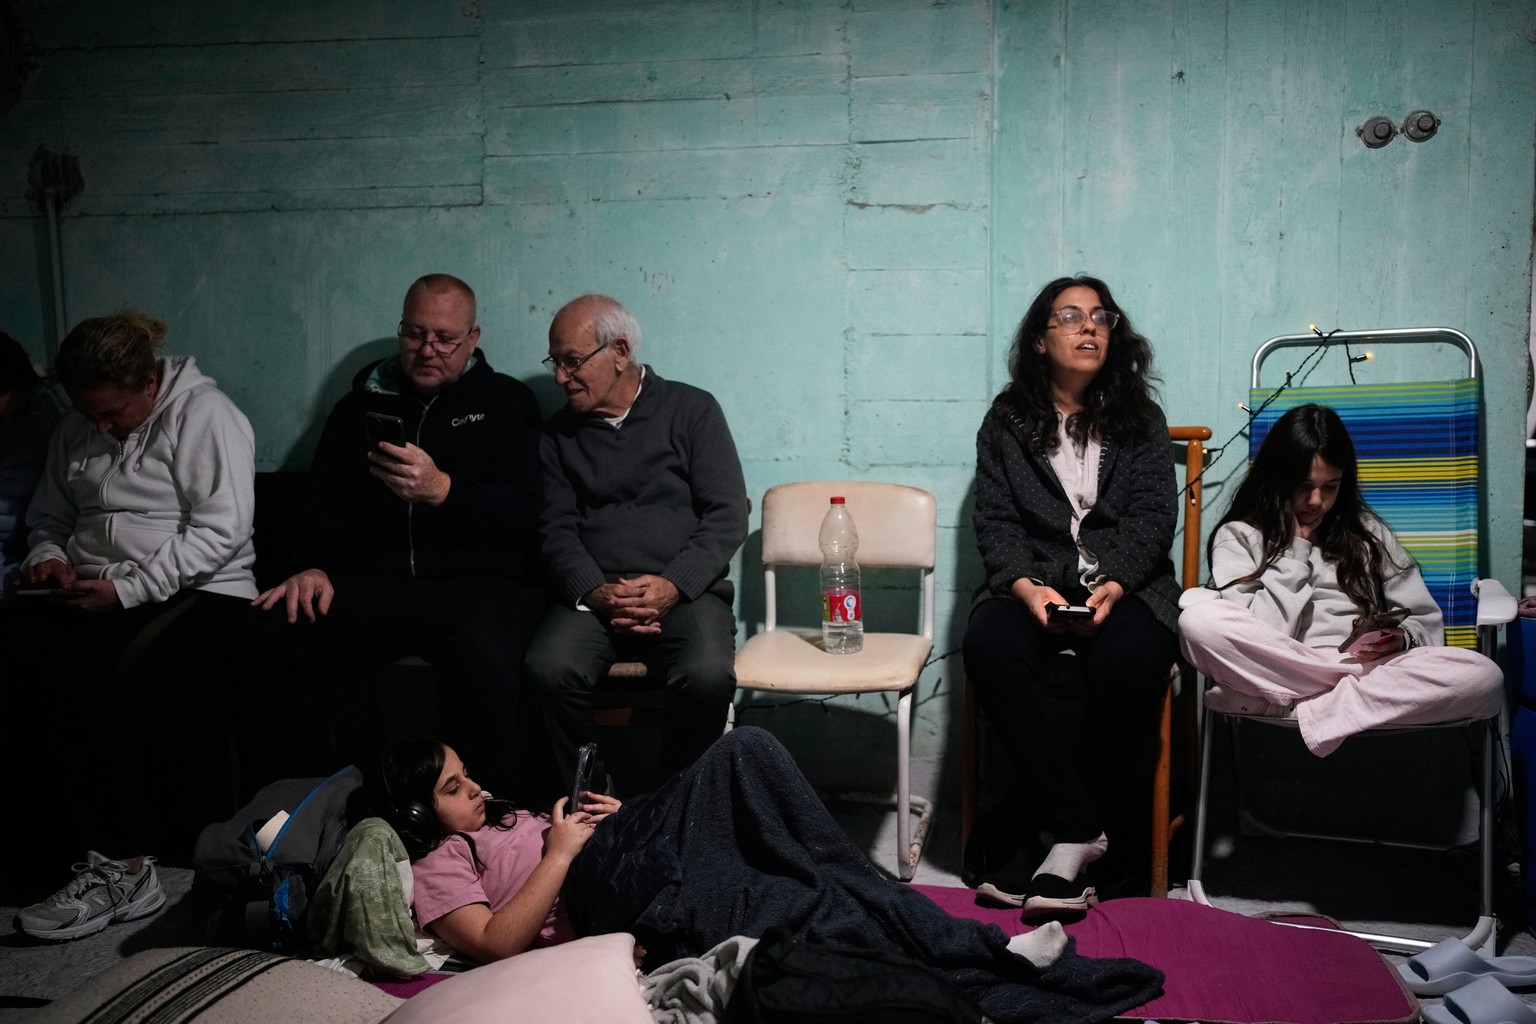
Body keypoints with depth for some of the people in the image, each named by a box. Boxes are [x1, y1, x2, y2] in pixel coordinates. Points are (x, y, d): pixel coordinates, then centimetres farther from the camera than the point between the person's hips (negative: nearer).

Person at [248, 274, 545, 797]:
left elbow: (524, 513, -2)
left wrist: (442, 490, -19)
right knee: (268, 647, -24)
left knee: (484, 661, -38)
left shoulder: (505, 401, 11)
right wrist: (315, 565, 0)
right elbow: (325, 505, 22)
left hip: (478, 582, -3)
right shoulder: (361, 405, 23)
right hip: (371, 582, 4)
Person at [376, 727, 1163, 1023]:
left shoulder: (498, 820, 31)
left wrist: (598, 816, 9)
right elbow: (496, 941, -10)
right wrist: (560, 853, -7)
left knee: (744, 749, -18)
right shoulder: (433, 866, 7)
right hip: (617, 890, -8)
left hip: (632, 839, 8)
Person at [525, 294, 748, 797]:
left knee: (708, 675, -31)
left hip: (686, 591, -2)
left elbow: (728, 515, 0)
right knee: (549, 669, -29)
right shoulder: (559, 434, 17)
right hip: (591, 594, 2)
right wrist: (593, 592, -13)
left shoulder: (692, 410, 8)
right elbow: (557, 529, 7)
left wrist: (673, 585, -15)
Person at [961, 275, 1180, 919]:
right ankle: (1084, 830, -27)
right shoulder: (1007, 420, 13)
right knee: (988, 646, -33)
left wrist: (1113, 587, -17)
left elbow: (1153, 516, 3)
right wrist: (1025, 586, -16)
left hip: (1124, 584, 0)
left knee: (1129, 659, -35)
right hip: (1032, 586, 1)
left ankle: (1060, 840, -20)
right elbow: (995, 519, 4)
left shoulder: (1140, 419, 14)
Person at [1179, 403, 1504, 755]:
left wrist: (1401, 639, -7)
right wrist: (1294, 550, 0)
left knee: (1484, 677, -25)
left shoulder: (1367, 533, 21)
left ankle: (1299, 709, -28)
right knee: (1198, 621, -33)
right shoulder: (1238, 537, 8)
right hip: (1277, 674, -3)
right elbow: (1255, 640, -5)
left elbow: (1427, 622, 16)